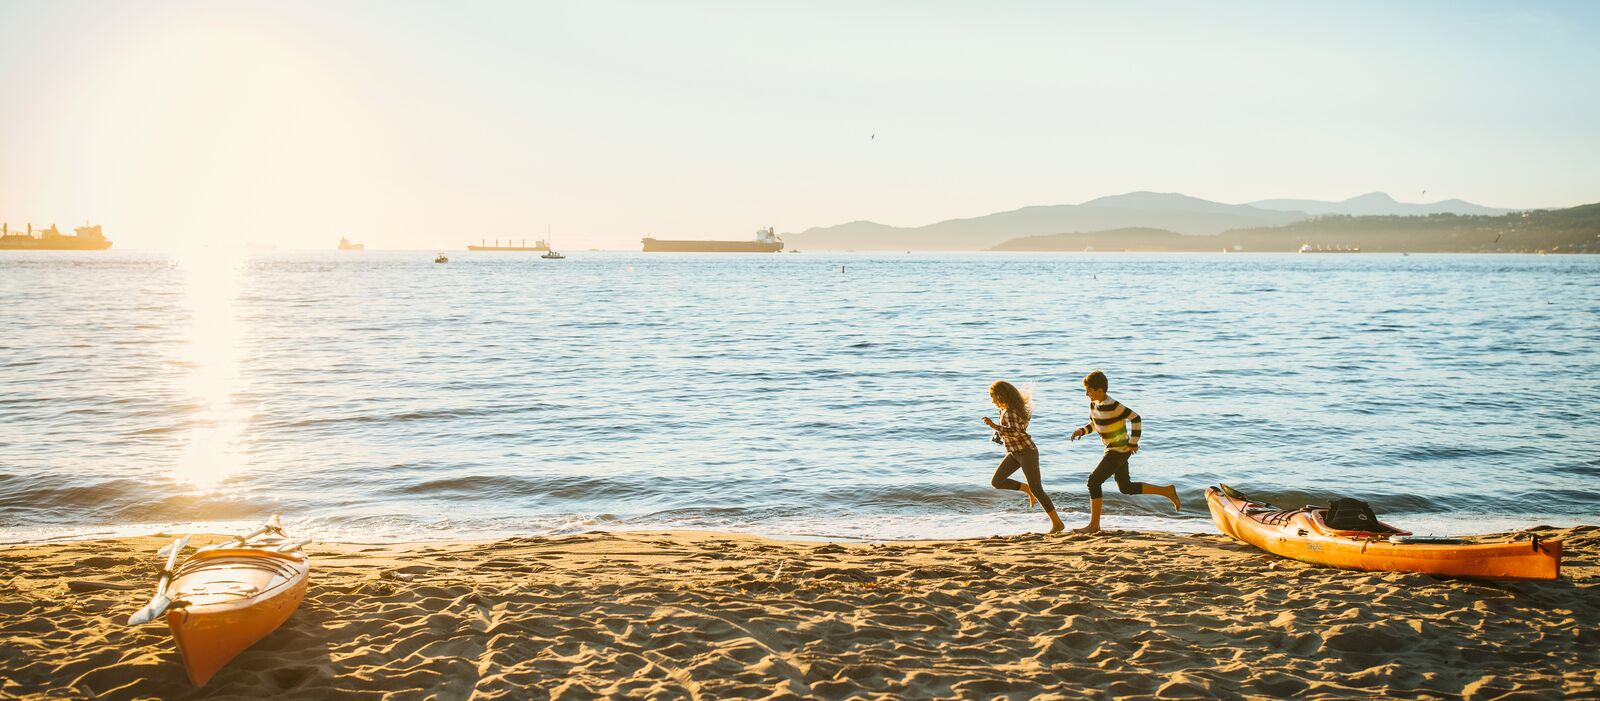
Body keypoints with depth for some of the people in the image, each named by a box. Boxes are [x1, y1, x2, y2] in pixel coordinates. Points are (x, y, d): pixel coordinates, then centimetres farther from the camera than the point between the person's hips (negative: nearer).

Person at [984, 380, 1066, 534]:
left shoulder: (1010, 412, -23)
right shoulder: (1006, 409, 7)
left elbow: (1014, 432, -39)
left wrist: (993, 425, -40)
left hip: (1027, 452, -9)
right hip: (1014, 453, 9)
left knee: (1037, 490, -8)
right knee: (996, 482, -3)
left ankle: (1057, 523, 3)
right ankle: (1028, 489, 15)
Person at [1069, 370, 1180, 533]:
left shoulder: (1112, 406, -23)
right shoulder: (1094, 404, 3)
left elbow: (1135, 418, -20)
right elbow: (1093, 424, 16)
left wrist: (1133, 442, -16)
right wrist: (1082, 431, -4)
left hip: (1120, 450, -10)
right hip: (1113, 449, 10)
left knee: (1094, 481, -11)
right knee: (1126, 487, 17)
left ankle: (1094, 524, -4)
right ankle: (1167, 491, 28)